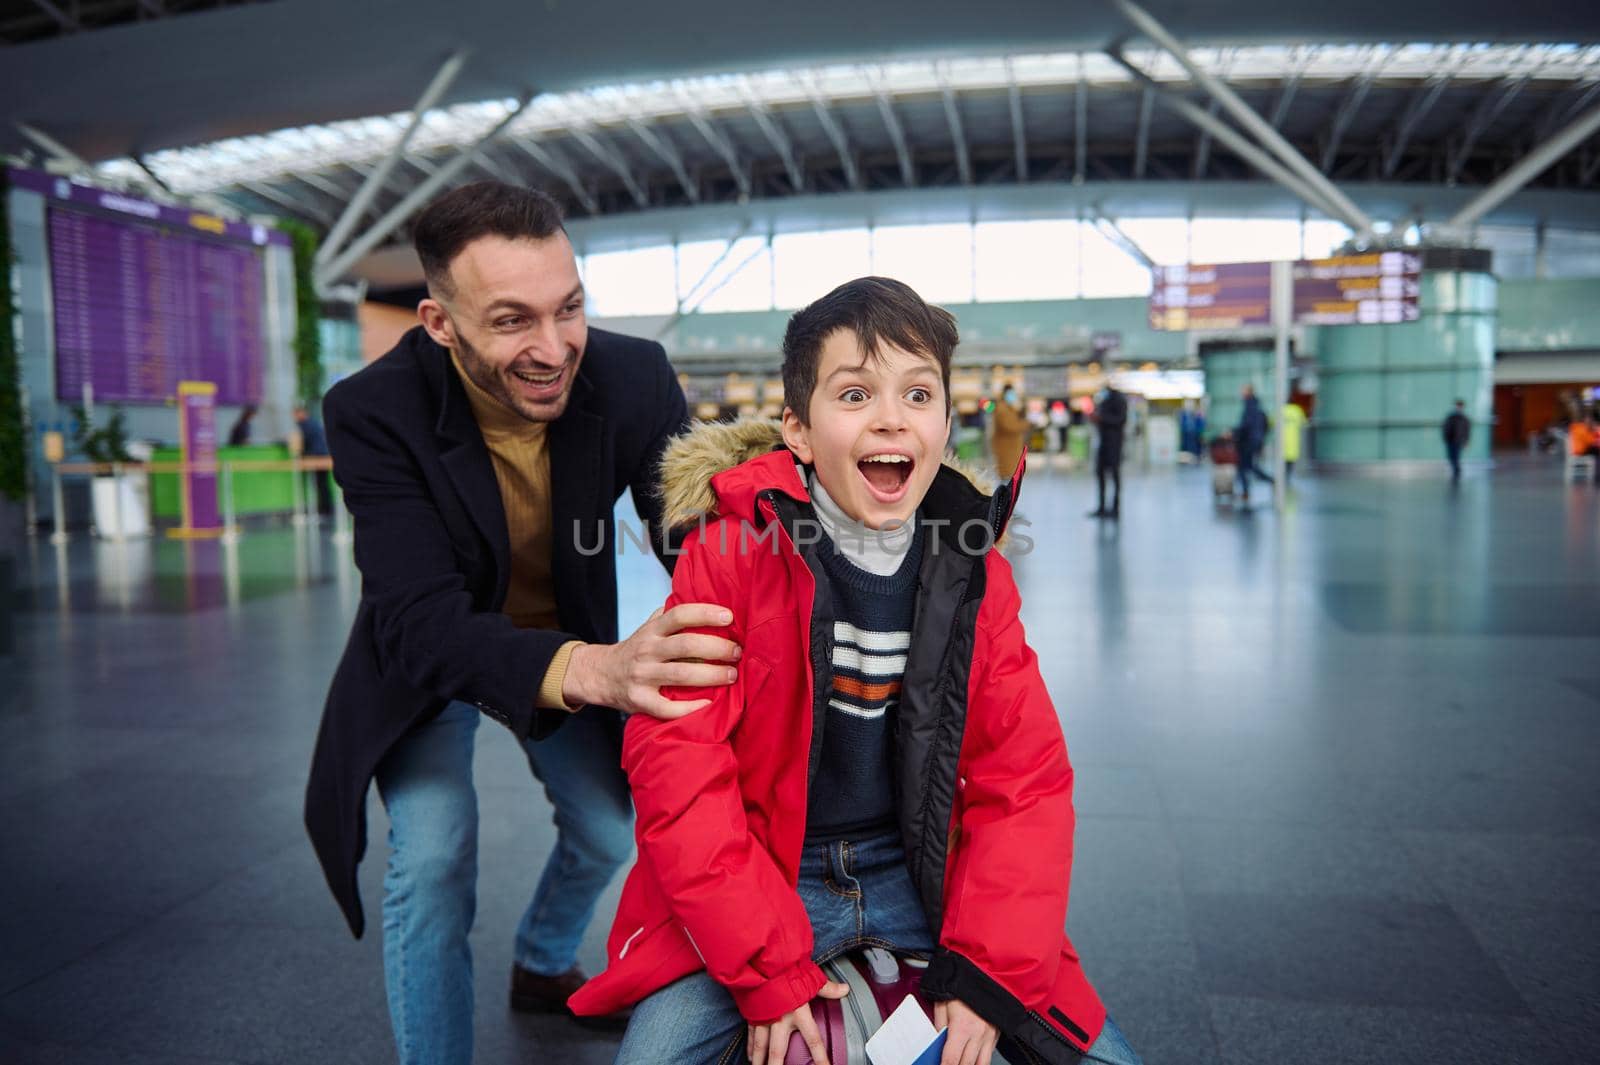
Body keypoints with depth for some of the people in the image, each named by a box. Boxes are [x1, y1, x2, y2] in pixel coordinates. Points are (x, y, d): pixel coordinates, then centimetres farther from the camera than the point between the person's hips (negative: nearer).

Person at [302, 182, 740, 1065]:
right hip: (427, 659, -3)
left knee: (610, 829, 12)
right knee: (432, 865, -16)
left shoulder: (633, 378, -26)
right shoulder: (373, 413, -33)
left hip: (567, 645, 3)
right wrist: (593, 670, -60)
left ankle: (543, 967, 45)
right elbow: (423, 627, -41)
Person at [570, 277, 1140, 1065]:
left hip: (926, 874, 3)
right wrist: (768, 970, -18)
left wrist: (988, 971, -12)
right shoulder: (730, 552, -14)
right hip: (761, 875, -2)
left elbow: (1026, 778, -3)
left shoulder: (974, 571, -3)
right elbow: (675, 758, -16)